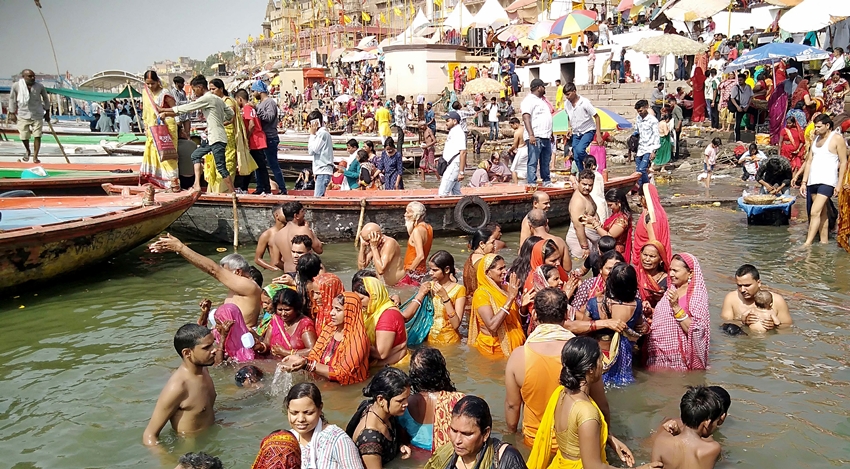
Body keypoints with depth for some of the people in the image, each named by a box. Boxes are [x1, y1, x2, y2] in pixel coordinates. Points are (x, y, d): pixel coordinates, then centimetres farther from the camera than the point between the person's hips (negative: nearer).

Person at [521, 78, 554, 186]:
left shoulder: (541, 100, 23)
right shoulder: (529, 100, -7)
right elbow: (526, 117, -19)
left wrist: (550, 134, 27)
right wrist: (531, 135, -28)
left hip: (546, 137, 9)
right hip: (535, 138, -9)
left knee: (546, 162, 15)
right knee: (533, 162, -9)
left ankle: (547, 181, 24)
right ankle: (531, 184, -10)